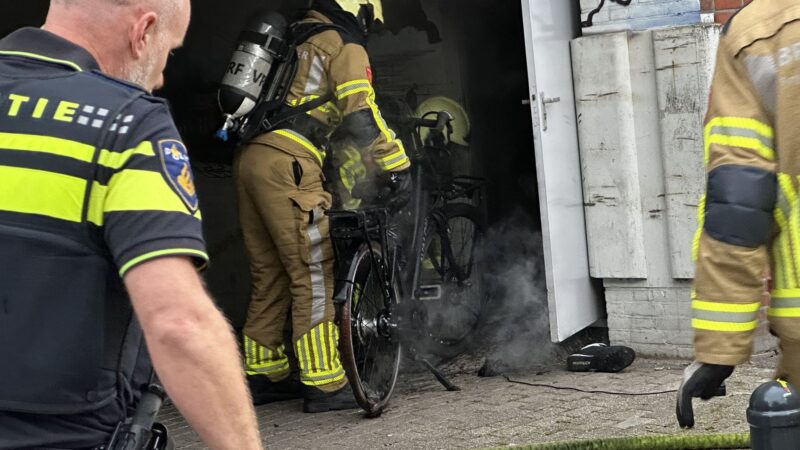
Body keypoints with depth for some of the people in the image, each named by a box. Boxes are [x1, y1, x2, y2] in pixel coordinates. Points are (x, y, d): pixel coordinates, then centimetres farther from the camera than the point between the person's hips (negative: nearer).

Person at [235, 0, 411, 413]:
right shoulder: (344, 46, 3)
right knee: (315, 274, -6)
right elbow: (361, 113, -8)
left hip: (250, 158, 9)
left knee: (270, 275, 15)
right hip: (287, 162, -8)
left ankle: (264, 376, 21)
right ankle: (324, 385, -6)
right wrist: (397, 166, -5)